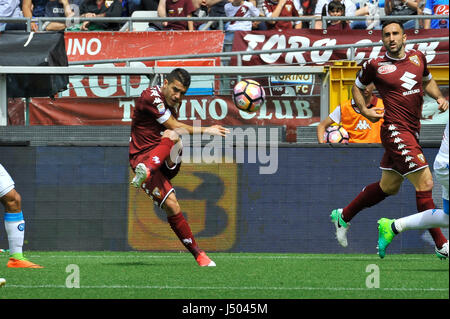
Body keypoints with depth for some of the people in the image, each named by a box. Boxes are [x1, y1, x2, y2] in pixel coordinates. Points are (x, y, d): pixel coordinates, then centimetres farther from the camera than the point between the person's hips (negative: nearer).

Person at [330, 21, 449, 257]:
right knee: (425, 183, -13)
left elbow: (428, 81, 28)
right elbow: (357, 87, 13)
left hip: (412, 131, 7)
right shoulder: (375, 66, -5)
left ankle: (343, 216, 36)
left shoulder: (418, 57, 9)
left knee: (388, 187, 18)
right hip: (395, 129, -7)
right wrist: (364, 110, -1)